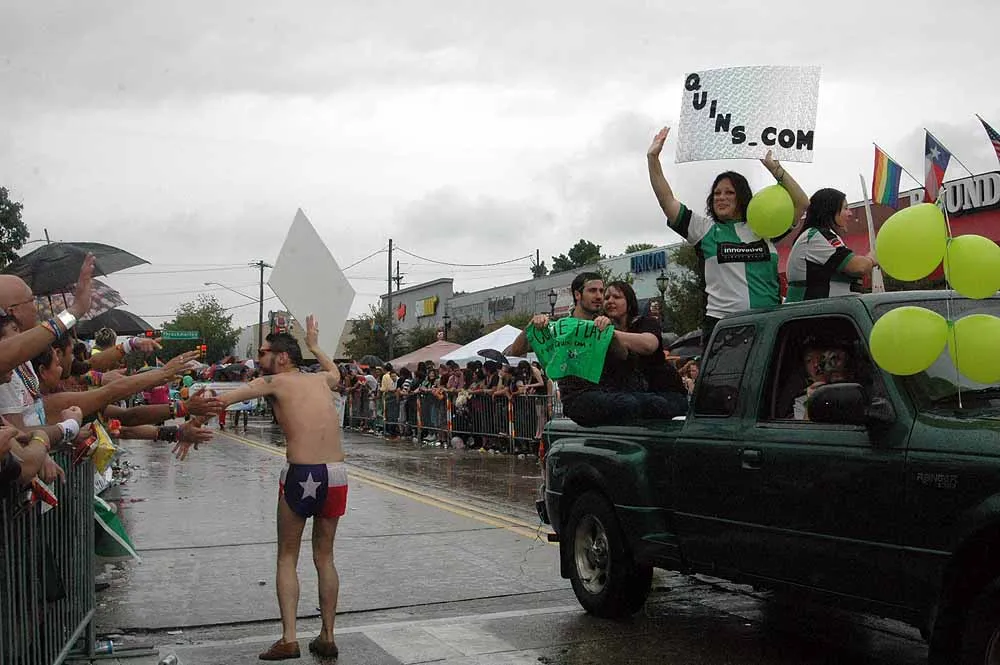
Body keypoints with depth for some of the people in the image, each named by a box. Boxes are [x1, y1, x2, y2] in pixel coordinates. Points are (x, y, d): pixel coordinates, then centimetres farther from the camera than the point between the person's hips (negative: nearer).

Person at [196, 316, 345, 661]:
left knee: (287, 558, 12)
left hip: (300, 475, -4)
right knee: (325, 557, 17)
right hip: (336, 476, 5)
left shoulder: (274, 382, 3)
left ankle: (288, 638, 5)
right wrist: (314, 345, 53)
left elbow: (220, 401, -2)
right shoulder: (320, 379, 17)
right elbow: (335, 372, 43)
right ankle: (327, 638, 19)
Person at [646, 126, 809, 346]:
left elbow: (801, 203, 12)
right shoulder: (705, 229, 10)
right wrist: (653, 158, -1)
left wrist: (775, 168, 4)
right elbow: (667, 201, 5)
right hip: (721, 324, -2)